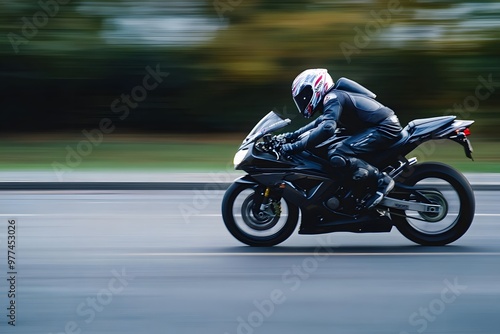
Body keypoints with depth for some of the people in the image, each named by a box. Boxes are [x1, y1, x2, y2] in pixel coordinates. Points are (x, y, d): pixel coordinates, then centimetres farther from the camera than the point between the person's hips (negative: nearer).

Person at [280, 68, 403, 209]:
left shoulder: (332, 97, -13)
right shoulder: (334, 96, 18)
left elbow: (327, 128, -30)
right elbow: (320, 122, 35)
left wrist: (296, 146, -26)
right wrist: (295, 134, 24)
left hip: (384, 128, -11)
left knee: (336, 157, -23)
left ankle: (382, 180, -16)